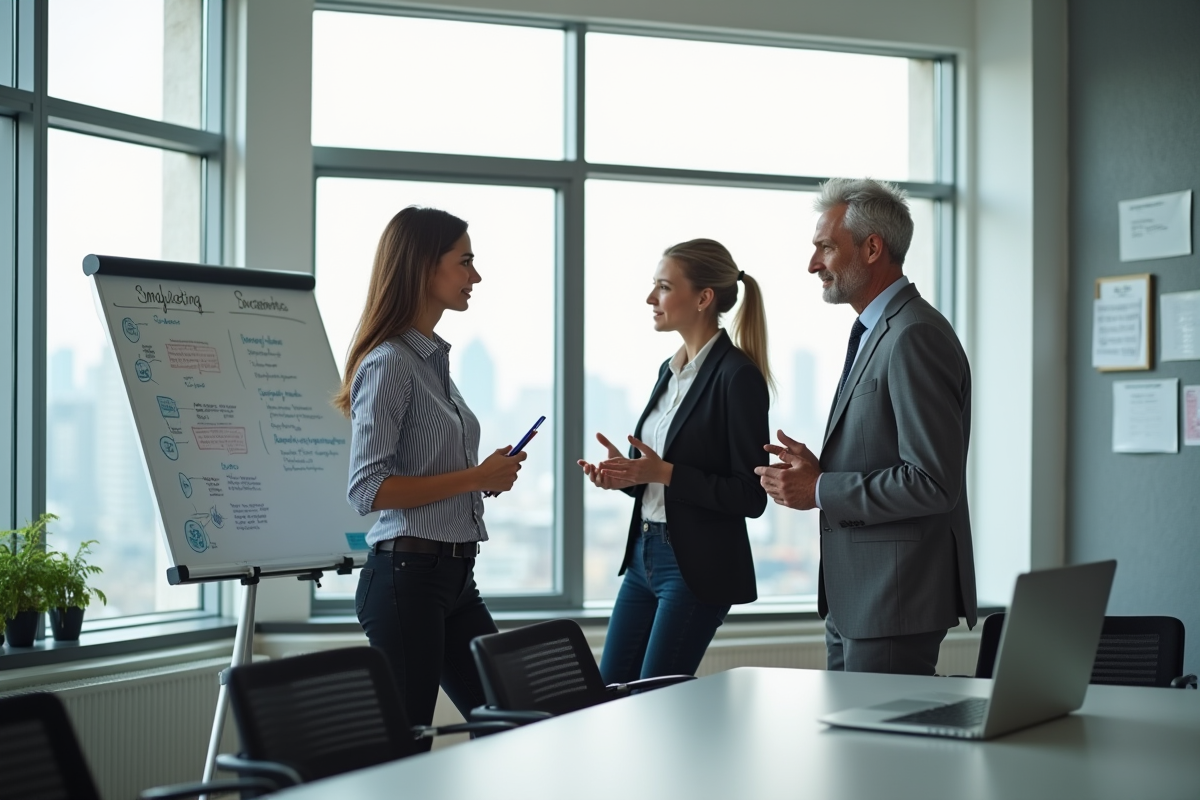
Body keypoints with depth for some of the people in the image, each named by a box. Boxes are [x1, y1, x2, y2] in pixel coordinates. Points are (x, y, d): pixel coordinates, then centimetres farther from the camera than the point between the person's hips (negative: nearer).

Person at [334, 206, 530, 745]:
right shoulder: (390, 364, -13)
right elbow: (368, 489, -20)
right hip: (407, 575, -9)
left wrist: (490, 475, 7)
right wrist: (474, 478, -17)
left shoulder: (434, 358, 15)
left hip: (453, 577, 9)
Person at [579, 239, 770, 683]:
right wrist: (625, 474, 0)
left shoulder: (738, 376, -14)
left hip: (698, 567, -9)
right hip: (645, 555, 9)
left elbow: (750, 496, -16)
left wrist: (664, 472, -22)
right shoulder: (671, 370, 12)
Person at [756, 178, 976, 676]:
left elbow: (933, 482, -23)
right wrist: (816, 469, 3)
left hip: (895, 599, -10)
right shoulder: (874, 334, 16)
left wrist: (820, 491, -17)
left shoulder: (915, 338, -18)